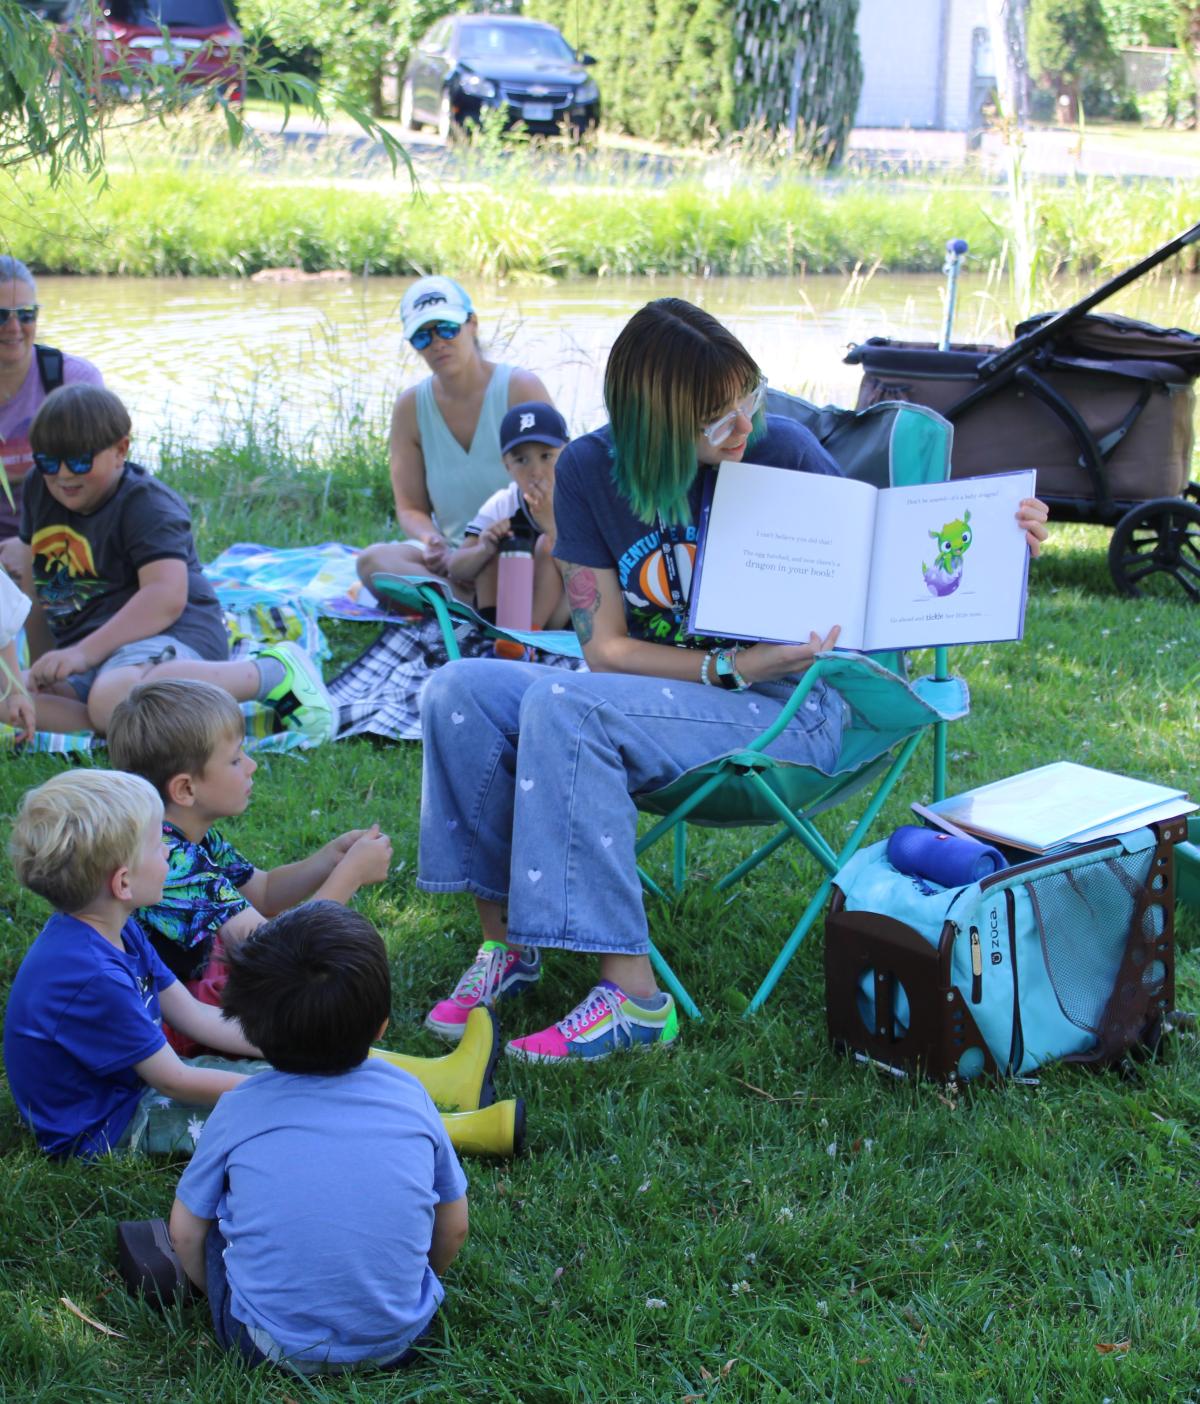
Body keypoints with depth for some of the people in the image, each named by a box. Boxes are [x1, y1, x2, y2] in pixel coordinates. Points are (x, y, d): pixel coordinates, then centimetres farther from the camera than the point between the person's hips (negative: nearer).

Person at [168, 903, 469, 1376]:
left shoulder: (238, 1110, -8)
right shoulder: (408, 1095, -5)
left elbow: (186, 1234, 4)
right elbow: (454, 1229, 6)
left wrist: (222, 1302, 23)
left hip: (272, 1347, -1)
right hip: (399, 1341, 1)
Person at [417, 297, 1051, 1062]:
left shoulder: (782, 450, -11)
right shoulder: (591, 469, -4)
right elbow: (606, 647, -6)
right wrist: (731, 668, -21)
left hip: (788, 712, -4)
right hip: (658, 693, 5)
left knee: (560, 706, -29)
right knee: (460, 693, -15)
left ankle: (630, 994, -29)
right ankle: (507, 939, -4)